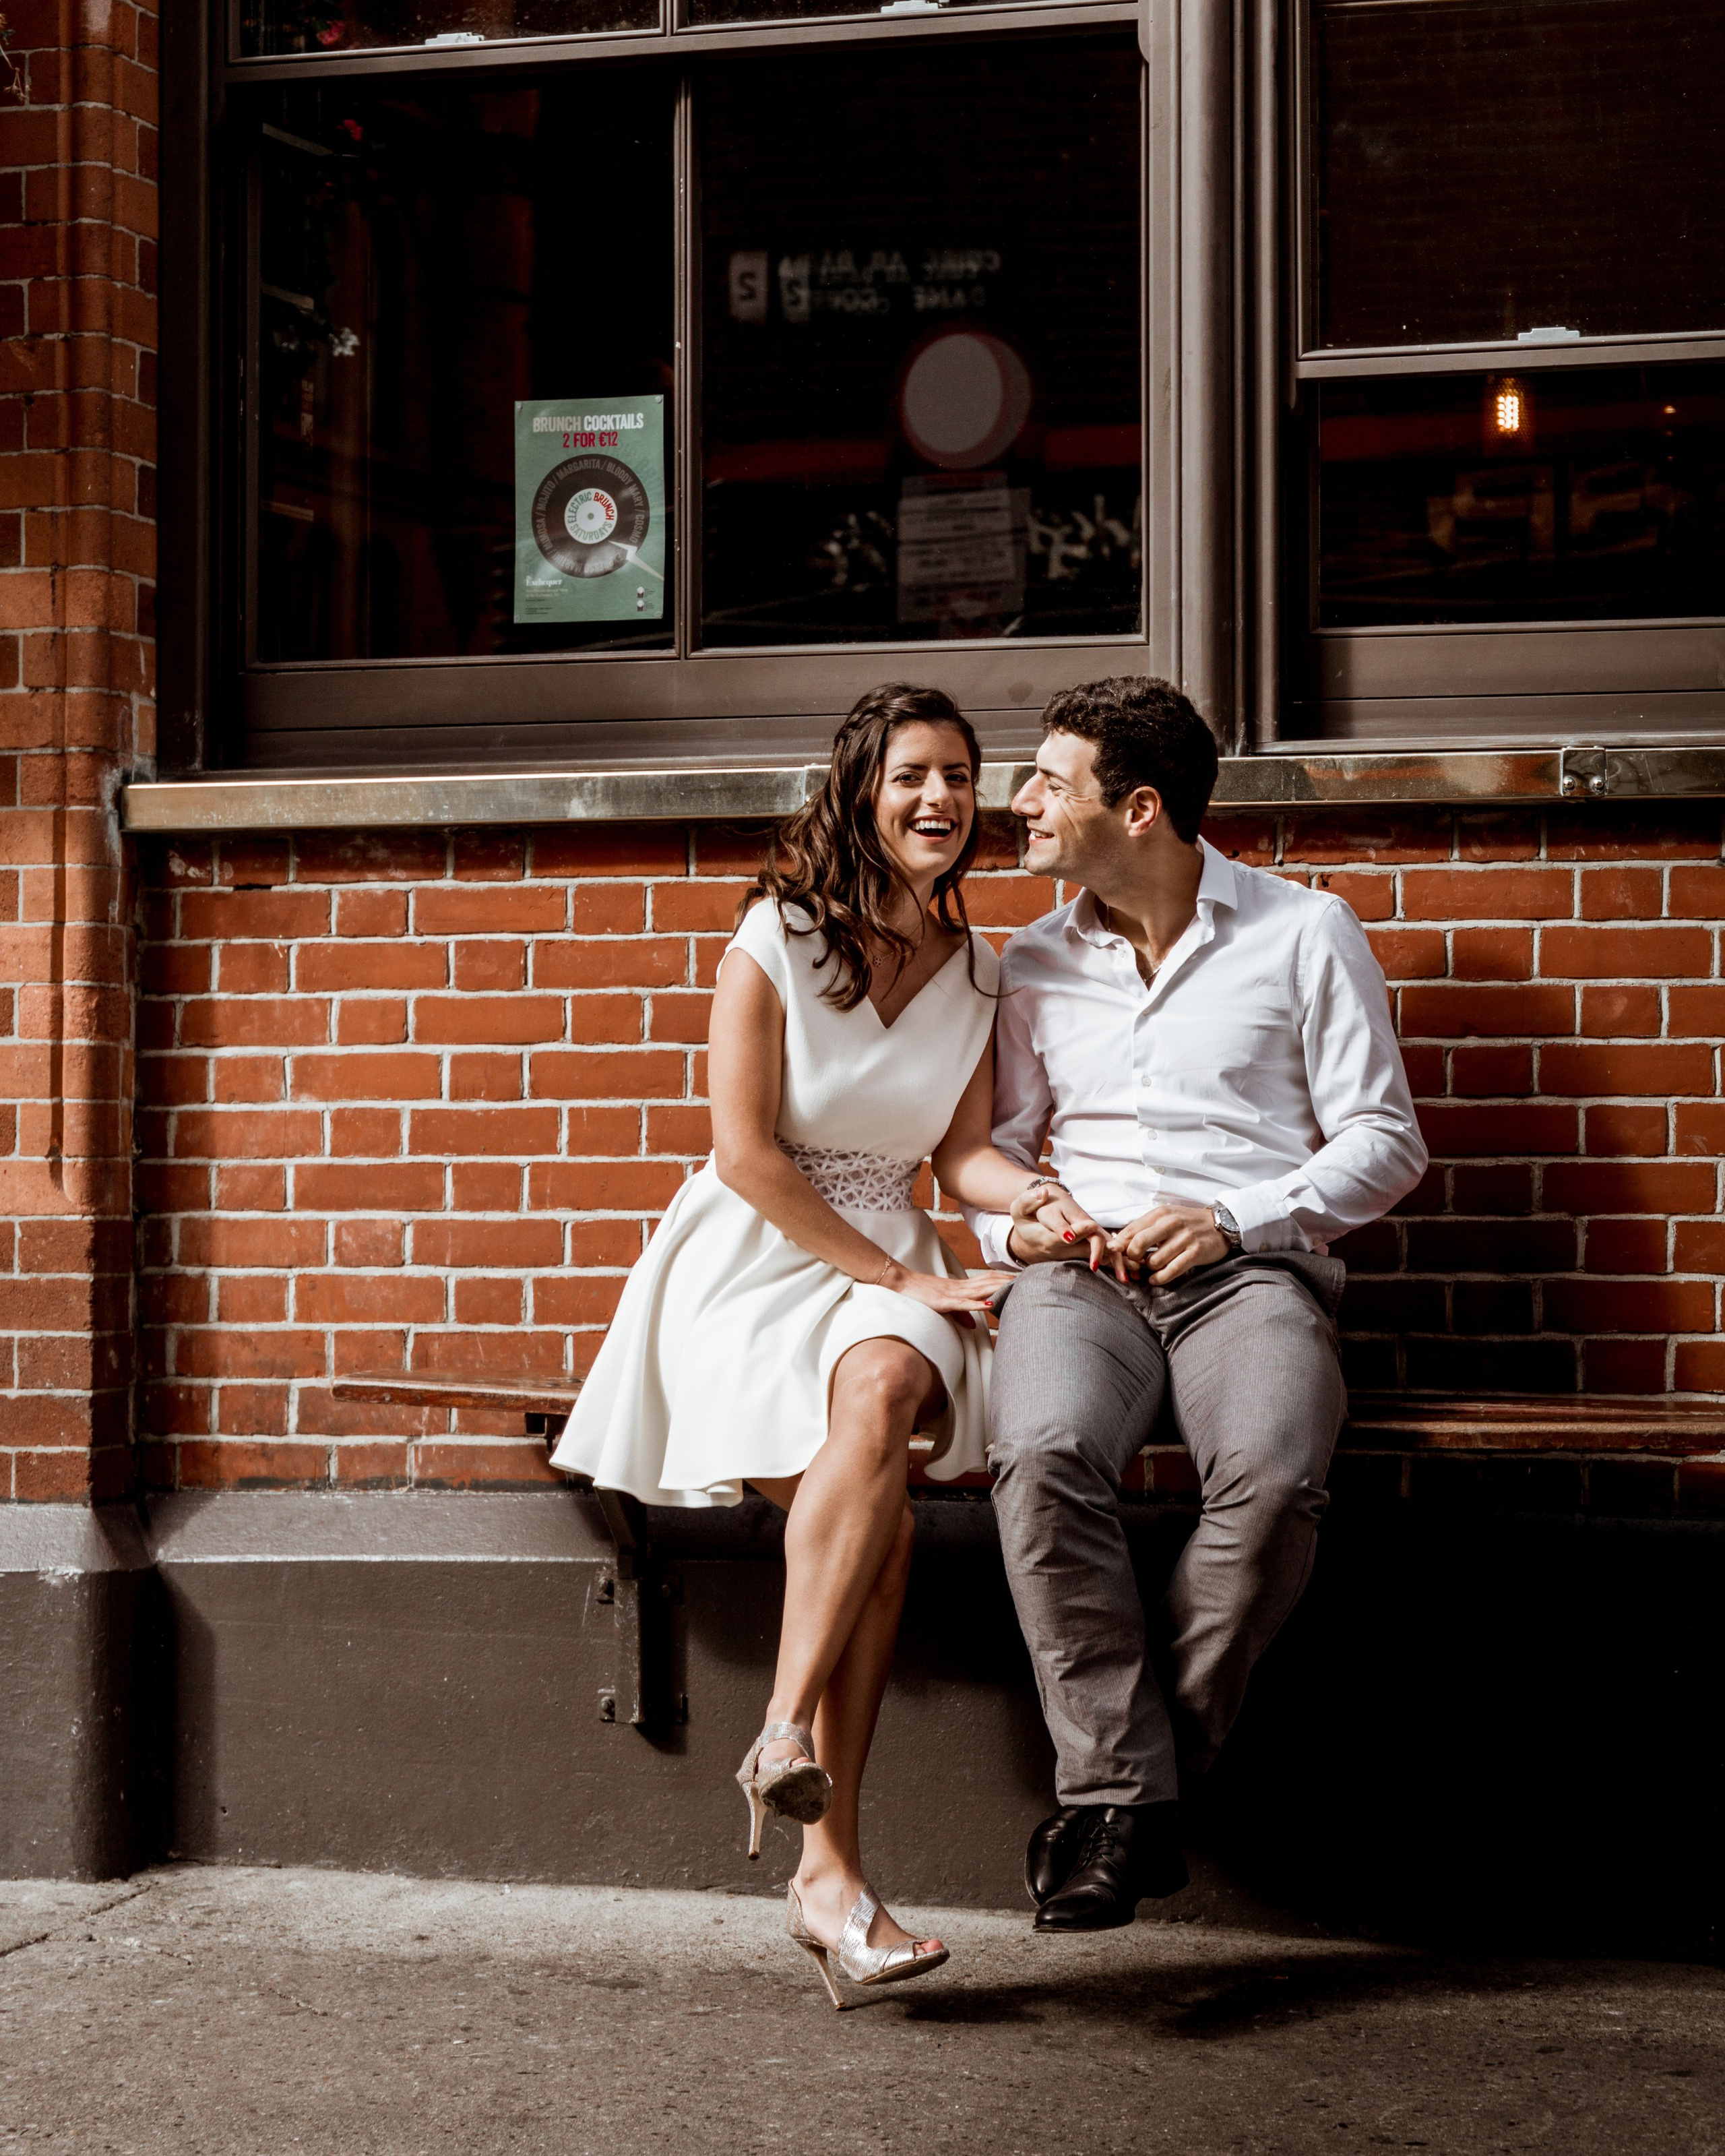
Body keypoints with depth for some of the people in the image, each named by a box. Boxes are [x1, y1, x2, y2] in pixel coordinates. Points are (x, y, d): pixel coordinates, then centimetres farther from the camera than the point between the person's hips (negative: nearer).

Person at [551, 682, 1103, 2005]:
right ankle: (833, 1868, -31)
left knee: (887, 1387, -35)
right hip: (755, 1265, -4)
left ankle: (789, 1743, -34)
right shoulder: (776, 939, -6)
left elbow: (960, 1151, 12)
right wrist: (901, 1275, -12)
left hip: (890, 1267, 4)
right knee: (875, 1508, -31)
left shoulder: (975, 968, 11)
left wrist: (1037, 1201, -10)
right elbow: (746, 1153, -9)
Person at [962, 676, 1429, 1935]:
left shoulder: (1306, 934, 8)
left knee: (1274, 1476, -35)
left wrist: (1237, 1220, -8)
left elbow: (1384, 1142, 6)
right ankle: (1126, 1796, -28)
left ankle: (1114, 1787, -21)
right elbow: (990, 1145, 24)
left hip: (1253, 1263, -2)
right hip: (1081, 1267, 2)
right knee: (1044, 1458, -33)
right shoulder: (1032, 966, 19)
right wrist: (1012, 1224, 0)